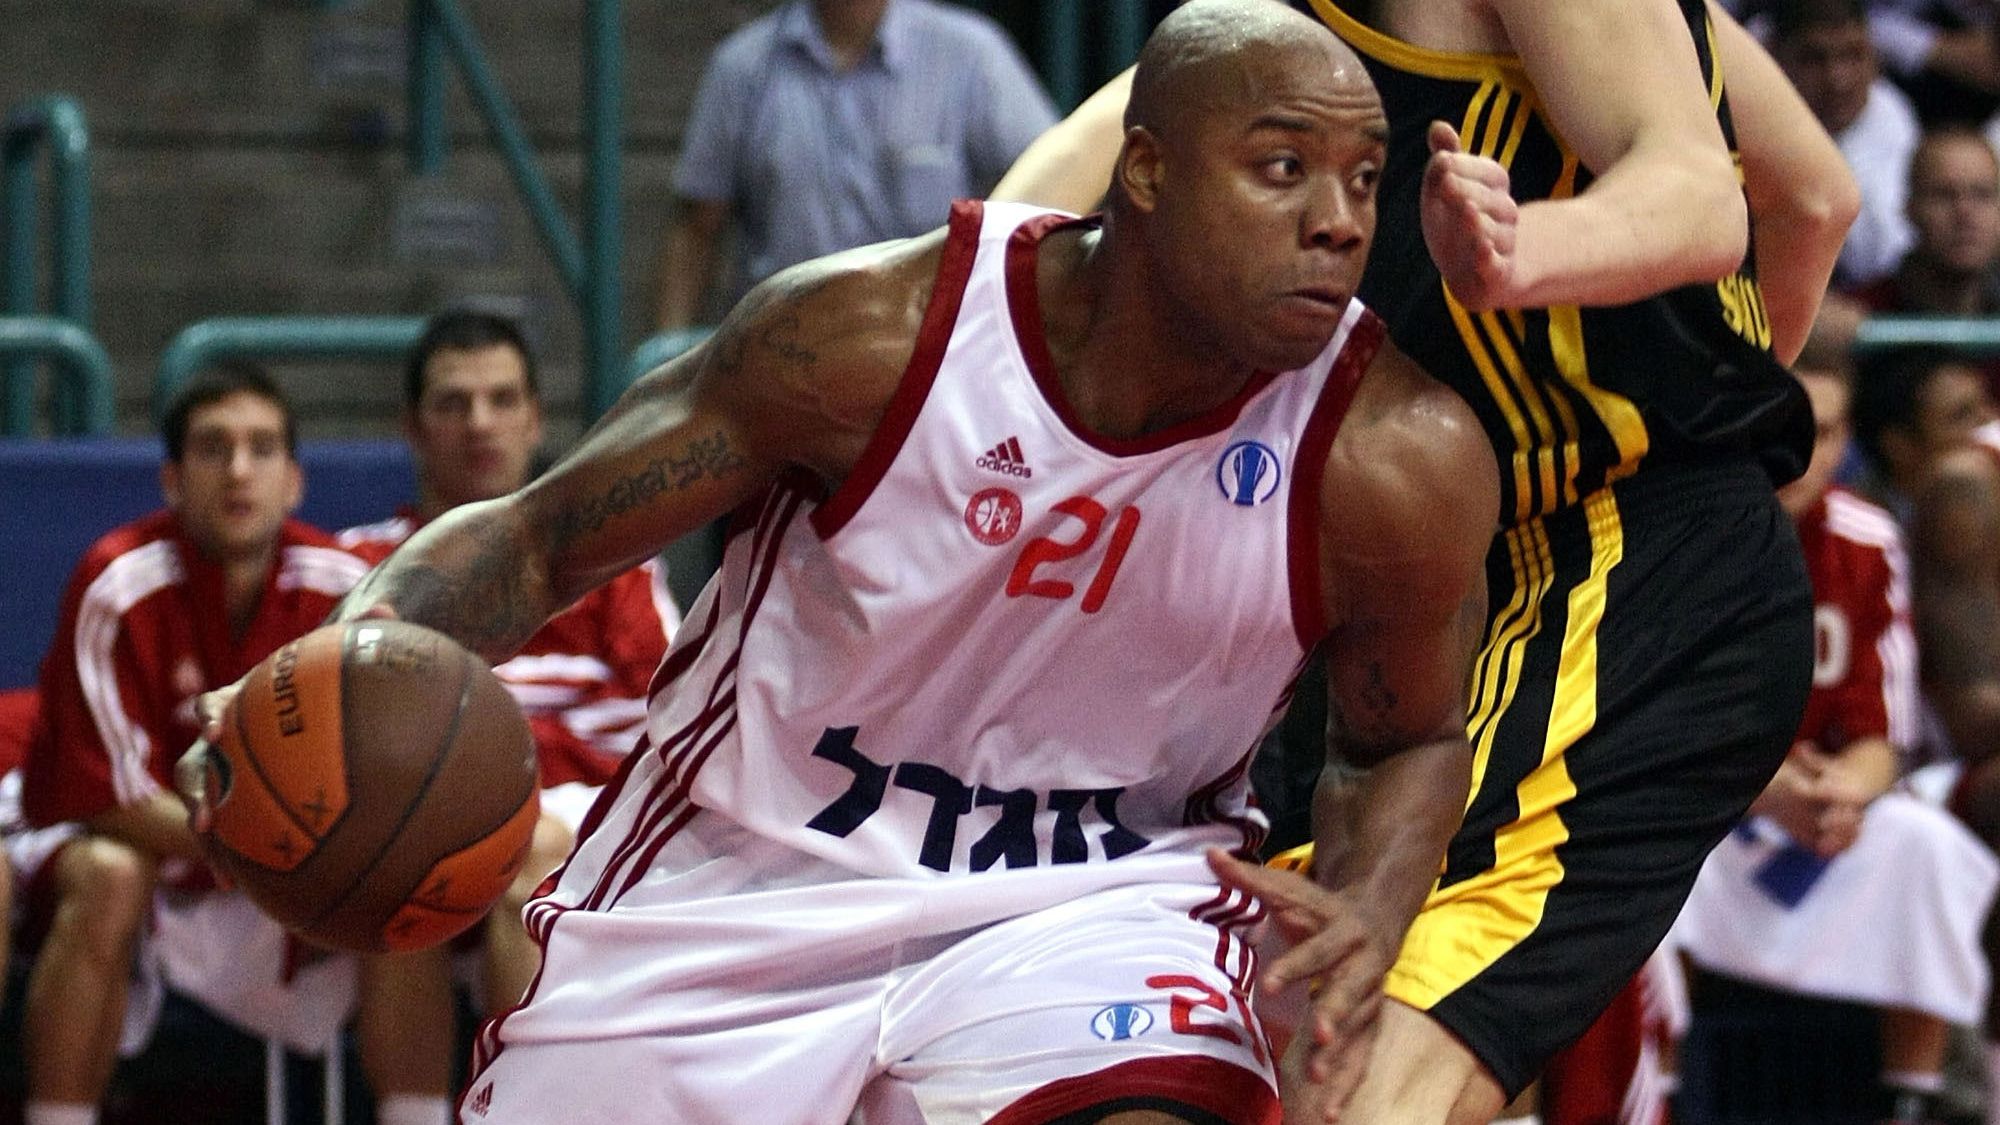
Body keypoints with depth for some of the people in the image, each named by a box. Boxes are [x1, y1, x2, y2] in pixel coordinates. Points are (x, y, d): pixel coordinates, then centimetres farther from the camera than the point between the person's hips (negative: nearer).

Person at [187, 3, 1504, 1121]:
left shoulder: (1398, 460, -17)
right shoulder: (872, 334, -20)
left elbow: (1411, 740, 4)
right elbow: (532, 538, -10)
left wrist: (1369, 914, -18)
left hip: (1092, 897, -1)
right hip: (744, 876, 1)